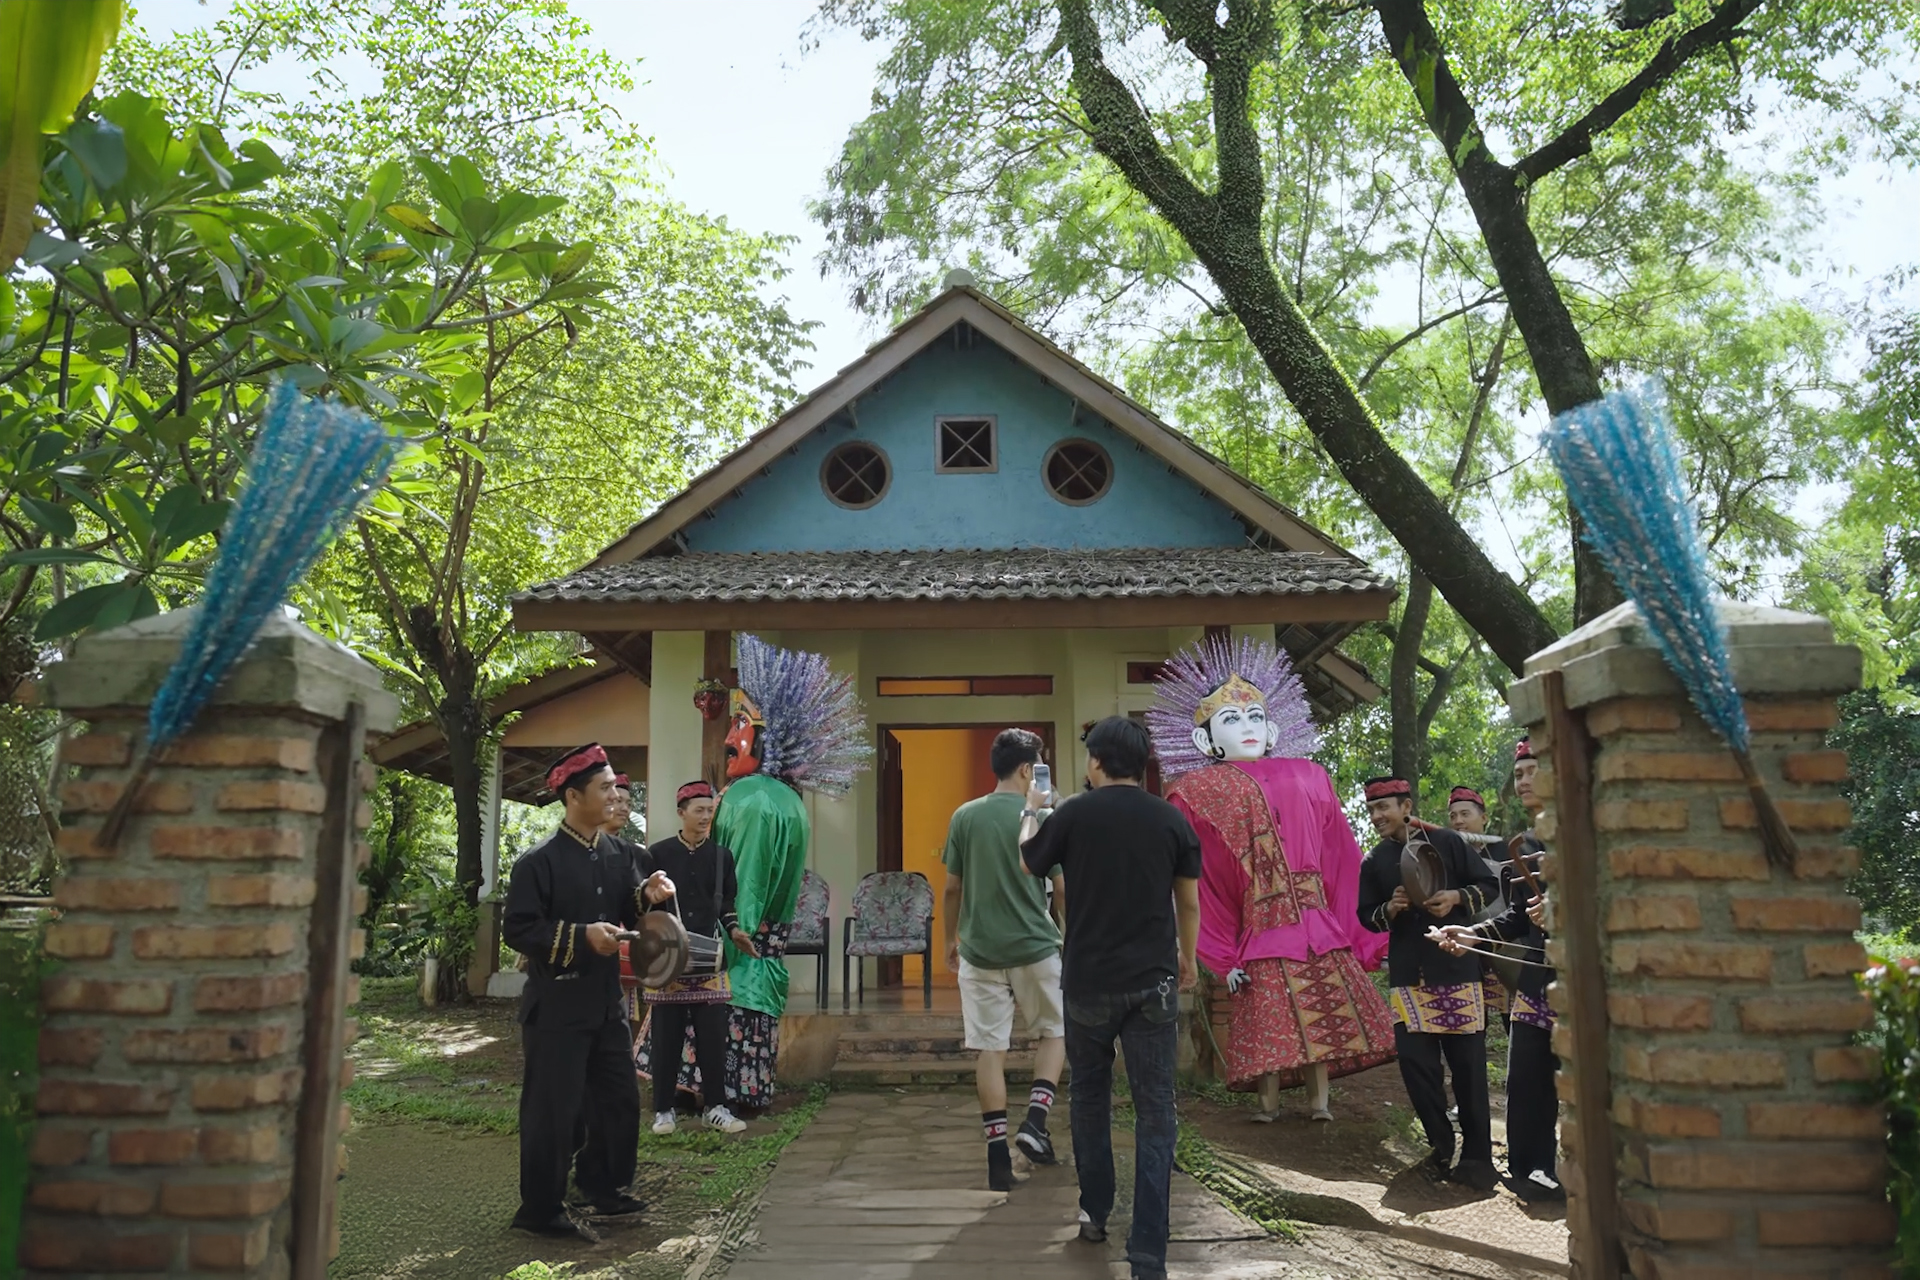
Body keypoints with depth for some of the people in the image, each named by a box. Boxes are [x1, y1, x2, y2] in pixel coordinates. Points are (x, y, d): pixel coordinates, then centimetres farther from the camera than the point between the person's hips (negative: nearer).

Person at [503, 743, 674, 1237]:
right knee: (552, 1109, 1)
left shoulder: (615, 857, 9)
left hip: (606, 1002, 7)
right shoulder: (538, 862, -13)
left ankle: (603, 1188, 33)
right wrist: (581, 935, -25)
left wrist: (646, 896, -7)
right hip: (556, 1007, -7)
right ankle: (540, 1209, 17)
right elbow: (519, 930, -17)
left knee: (620, 1100, 15)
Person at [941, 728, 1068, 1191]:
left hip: (980, 950, 2)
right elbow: (1061, 891, -4)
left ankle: (998, 1154, 8)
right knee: (1054, 1031, 19)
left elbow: (952, 888, 5)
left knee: (989, 1050, 7)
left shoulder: (964, 817, 0)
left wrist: (951, 939, 18)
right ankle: (1035, 1122, 5)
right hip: (1034, 947, -2)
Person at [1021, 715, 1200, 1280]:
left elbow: (1027, 866, 11)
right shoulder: (1172, 820, -3)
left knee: (1090, 1097, 20)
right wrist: (1188, 957, 22)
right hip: (1152, 983, 0)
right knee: (1154, 1112, 3)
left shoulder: (1071, 815, -7)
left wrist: (1031, 813, 28)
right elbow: (1188, 902, 6)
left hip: (1088, 982, 0)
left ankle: (1095, 1213, 33)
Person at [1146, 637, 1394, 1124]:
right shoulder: (1197, 792, 4)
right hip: (1262, 933, -3)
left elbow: (1340, 860, 14)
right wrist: (1223, 957, -8)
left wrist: (1356, 935, 9)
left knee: (1322, 1015, 5)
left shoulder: (1307, 778, 14)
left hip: (1319, 927, 3)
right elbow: (1195, 881, -2)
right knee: (1269, 1022, -2)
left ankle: (1319, 1098, 16)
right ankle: (1269, 1102, 9)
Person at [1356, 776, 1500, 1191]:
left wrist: (1456, 897, -14)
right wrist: (1388, 910, -7)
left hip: (1457, 969, -3)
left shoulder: (1446, 842, 0)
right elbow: (1367, 917, 14)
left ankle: (1477, 1157, 11)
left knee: (1468, 1064, 0)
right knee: (1415, 1062, -1)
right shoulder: (1374, 862, 10)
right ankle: (1441, 1148, 16)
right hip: (1407, 976, 3)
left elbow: (1489, 885, 4)